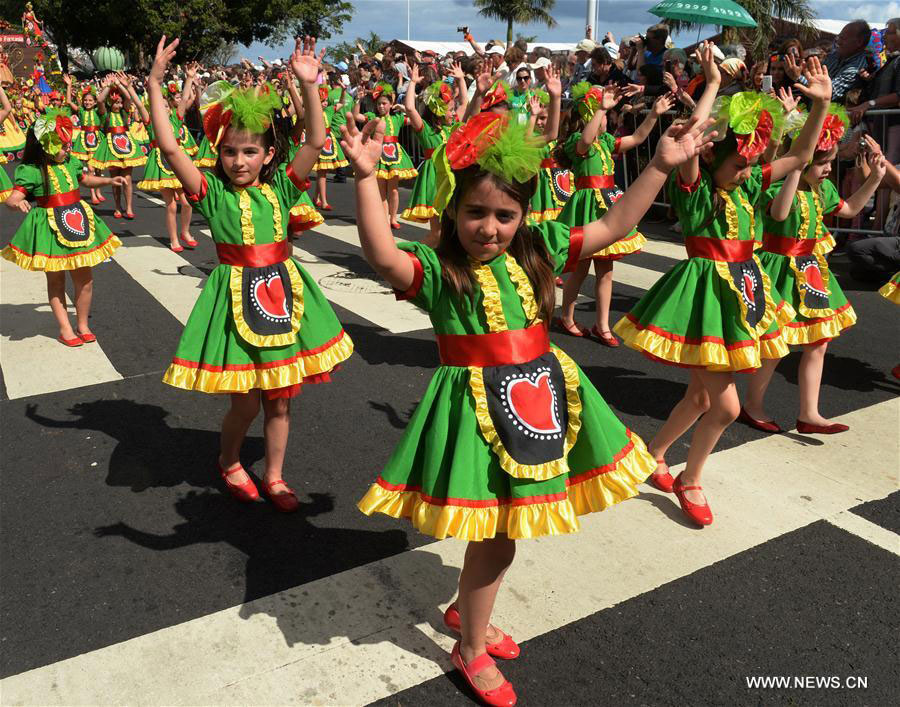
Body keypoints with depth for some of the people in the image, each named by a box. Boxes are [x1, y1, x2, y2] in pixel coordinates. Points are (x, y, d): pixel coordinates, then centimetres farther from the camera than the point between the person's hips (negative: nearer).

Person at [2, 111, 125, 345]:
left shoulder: (71, 163, 3)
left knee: (84, 278, 8)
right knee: (56, 281, 9)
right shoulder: (31, 171, -14)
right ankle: (65, 328, 18)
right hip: (49, 229, -5)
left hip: (77, 223, 5)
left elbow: (86, 179, 24)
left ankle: (82, 324, 24)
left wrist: (109, 180, 14)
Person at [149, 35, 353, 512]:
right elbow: (169, 147, -14)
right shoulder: (212, 193, -4)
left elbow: (315, 142, -9)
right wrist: (154, 86, -17)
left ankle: (274, 477, 31)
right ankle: (228, 462, 35)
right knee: (246, 402, 3)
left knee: (280, 399, 12)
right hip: (237, 295, -2)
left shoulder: (280, 188, 1)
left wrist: (308, 85, -16)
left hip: (282, 292, 3)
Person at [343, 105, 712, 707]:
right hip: (477, 407, -6)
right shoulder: (435, 270, -12)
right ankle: (472, 649, 30)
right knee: (496, 541, 3)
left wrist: (661, 167, 2)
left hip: (538, 398, 6)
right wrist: (367, 178, -39)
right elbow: (383, 257, -32)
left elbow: (614, 226, 6)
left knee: (506, 525, 19)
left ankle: (466, 608, 47)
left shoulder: (538, 251, 3)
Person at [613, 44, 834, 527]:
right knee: (726, 405, -6)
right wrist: (712, 86, -20)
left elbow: (800, 156, 11)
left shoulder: (748, 186, 9)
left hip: (741, 292, 8)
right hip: (706, 292, -8)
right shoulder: (694, 187, -11)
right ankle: (690, 482, 17)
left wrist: (822, 104, 1)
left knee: (702, 395, 16)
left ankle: (654, 453, 37)